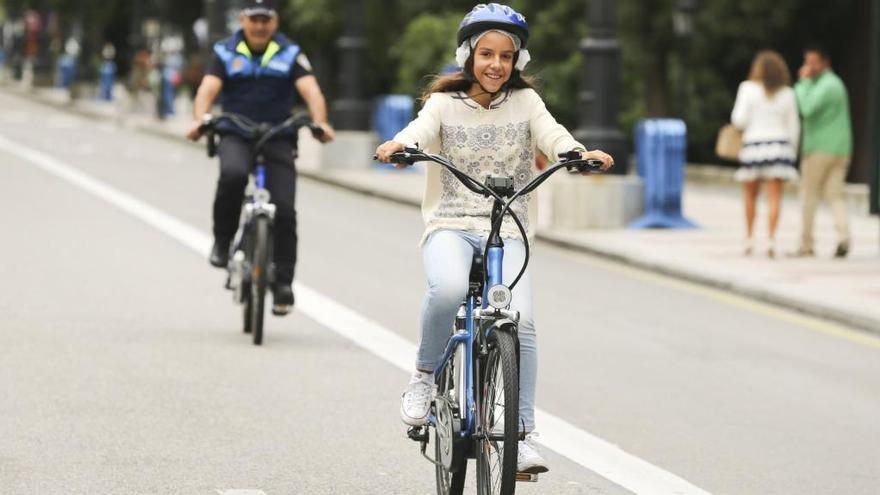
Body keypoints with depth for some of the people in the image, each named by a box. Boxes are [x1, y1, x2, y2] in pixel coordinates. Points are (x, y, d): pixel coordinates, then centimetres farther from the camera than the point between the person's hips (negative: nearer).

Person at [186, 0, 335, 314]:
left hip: (277, 138, 1)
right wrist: (200, 121, -31)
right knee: (233, 174, -34)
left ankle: (283, 283, -1)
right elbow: (208, 90, -10)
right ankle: (223, 241, -11)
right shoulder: (226, 54, 3)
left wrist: (319, 123, -30)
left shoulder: (290, 55, 2)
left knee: (284, 210, -11)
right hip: (235, 135, -1)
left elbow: (311, 91, -10)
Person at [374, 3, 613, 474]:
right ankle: (424, 376, -8)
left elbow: (551, 133, -9)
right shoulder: (445, 103, 6)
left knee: (519, 321, -20)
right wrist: (399, 145, -38)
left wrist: (579, 153, -32)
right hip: (450, 225, -1)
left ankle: (521, 435, -8)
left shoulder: (525, 102, 9)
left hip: (508, 229, 1)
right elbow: (422, 130, -14)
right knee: (447, 289, -34)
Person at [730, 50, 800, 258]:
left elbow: (739, 119, -10)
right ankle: (771, 239, -14)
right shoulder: (787, 94, 3)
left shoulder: (748, 89, -4)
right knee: (774, 197, -3)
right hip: (779, 145, 1)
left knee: (750, 196, 15)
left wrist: (735, 118, 13)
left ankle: (749, 239, 17)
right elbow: (793, 127, 5)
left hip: (754, 144, -1)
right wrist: (792, 153, 14)